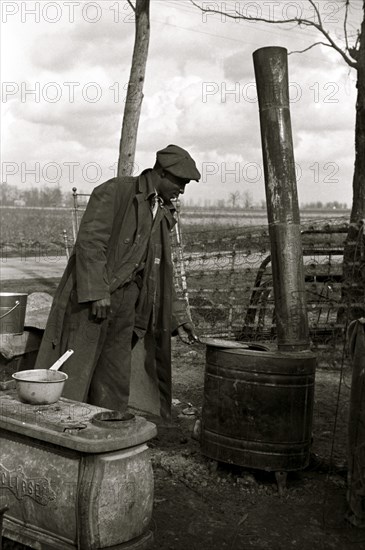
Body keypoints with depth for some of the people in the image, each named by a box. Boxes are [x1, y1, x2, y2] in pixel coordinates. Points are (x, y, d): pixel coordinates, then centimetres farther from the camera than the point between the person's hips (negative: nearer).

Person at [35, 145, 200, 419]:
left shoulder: (162, 213, 15)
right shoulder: (115, 191, -7)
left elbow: (160, 270, 18)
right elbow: (89, 240, -16)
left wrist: (177, 315, 13)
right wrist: (97, 292, -22)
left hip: (126, 303, 7)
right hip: (91, 301, -7)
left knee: (116, 385, 9)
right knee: (74, 375, -4)